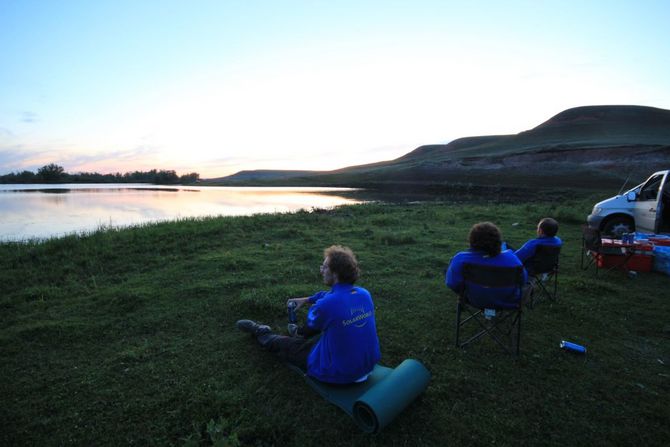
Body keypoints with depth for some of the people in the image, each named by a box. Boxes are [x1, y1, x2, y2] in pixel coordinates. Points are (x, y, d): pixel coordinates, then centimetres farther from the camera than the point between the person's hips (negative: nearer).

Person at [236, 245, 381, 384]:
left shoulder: (326, 305, -28)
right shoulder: (365, 294, -8)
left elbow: (313, 323, -3)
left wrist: (313, 306, 17)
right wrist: (307, 299, 22)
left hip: (339, 374, -5)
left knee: (286, 344, 18)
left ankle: (260, 332, 46)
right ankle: (300, 332, 62)